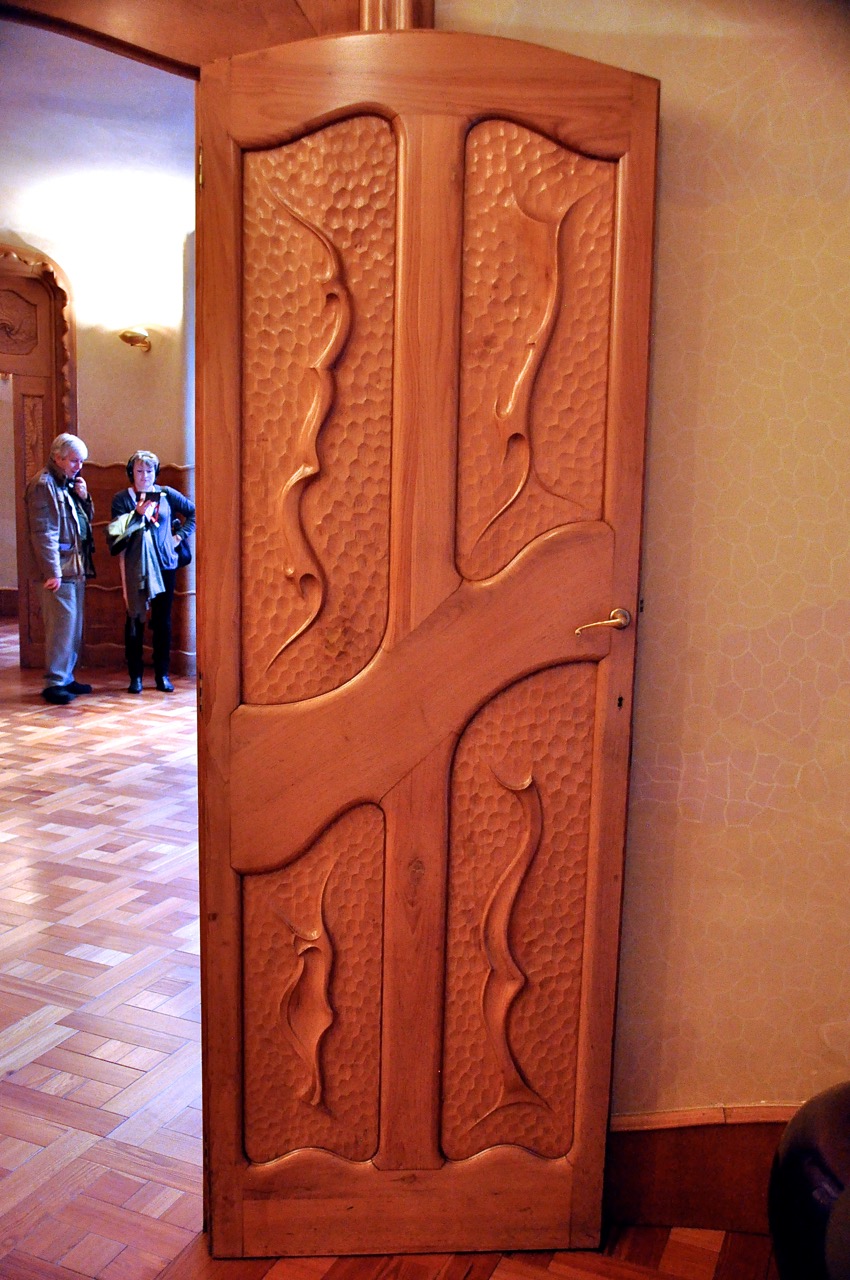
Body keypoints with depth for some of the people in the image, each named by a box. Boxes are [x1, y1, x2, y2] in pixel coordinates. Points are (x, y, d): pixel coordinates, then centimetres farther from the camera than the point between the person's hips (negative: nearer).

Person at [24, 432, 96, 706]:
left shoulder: (71, 484, 17)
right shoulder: (43, 485, -10)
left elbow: (87, 519, 23)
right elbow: (43, 532, -16)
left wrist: (84, 497, 3)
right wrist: (53, 571, -19)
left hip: (77, 567, 9)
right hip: (59, 569, -9)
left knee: (74, 625, 12)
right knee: (62, 625, -9)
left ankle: (67, 677, 21)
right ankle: (54, 683, -3)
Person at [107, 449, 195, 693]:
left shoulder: (166, 494, 5)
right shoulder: (122, 499, 1)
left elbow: (193, 512, 14)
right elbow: (118, 533, -7)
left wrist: (180, 535, 5)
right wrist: (138, 513, -17)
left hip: (164, 565, 2)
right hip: (135, 568, -2)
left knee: (163, 621, 6)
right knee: (135, 620, 2)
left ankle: (162, 675, 14)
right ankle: (135, 676, 9)